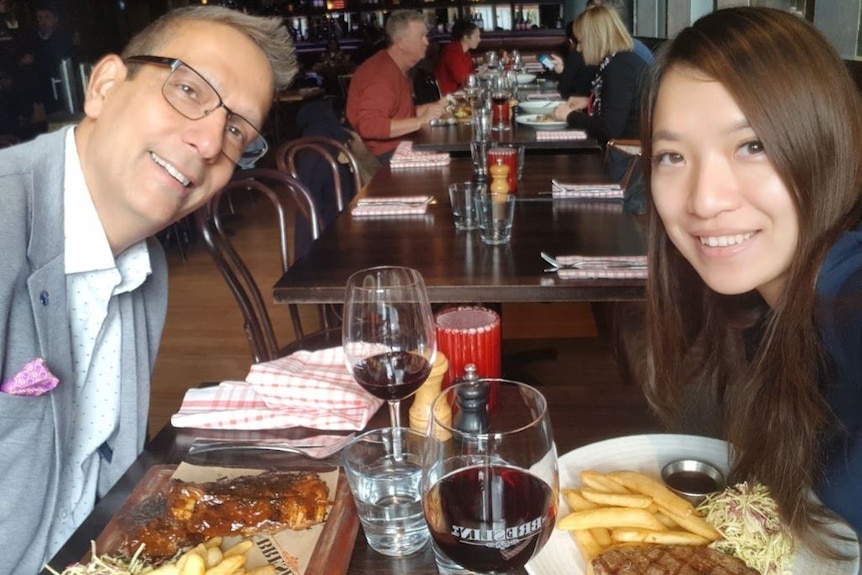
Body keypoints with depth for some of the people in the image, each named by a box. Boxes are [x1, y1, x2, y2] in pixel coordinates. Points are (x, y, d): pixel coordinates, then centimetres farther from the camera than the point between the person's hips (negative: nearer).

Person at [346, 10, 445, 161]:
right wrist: (421, 121, -29)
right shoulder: (382, 74, -20)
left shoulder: (397, 68, 13)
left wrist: (436, 106, 9)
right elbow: (369, 126, -32)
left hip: (398, 146, 10)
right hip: (383, 156, -10)